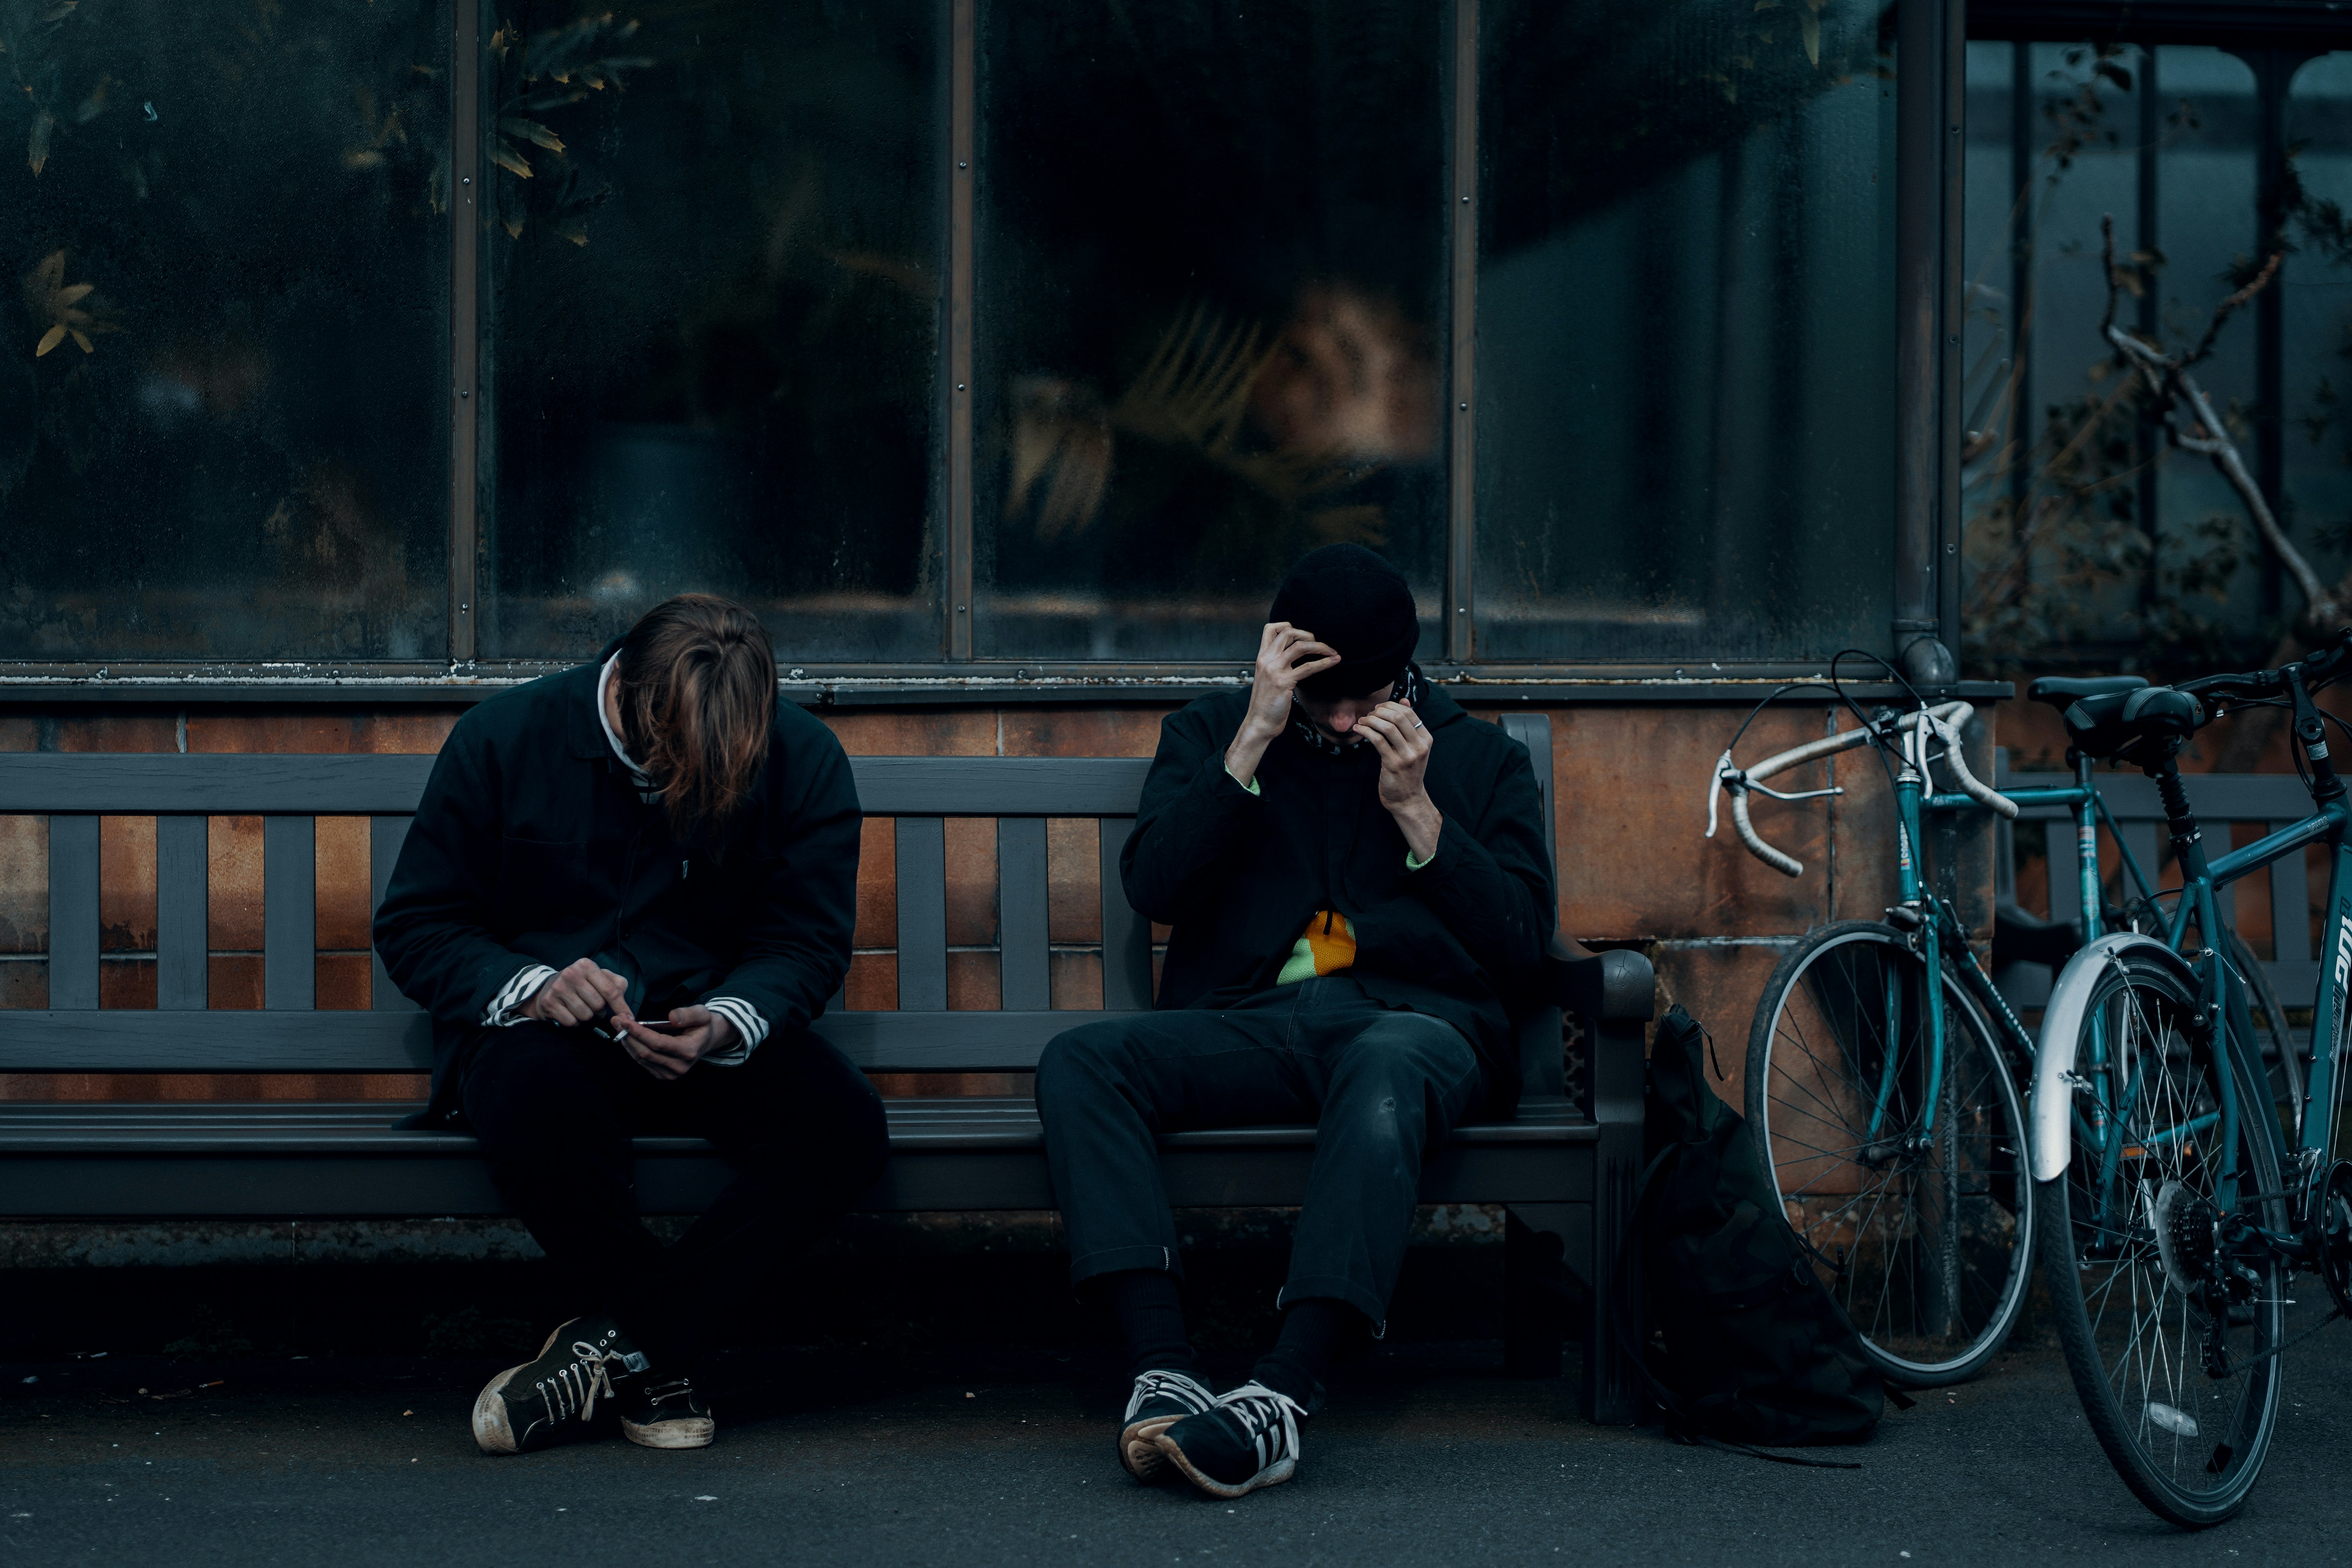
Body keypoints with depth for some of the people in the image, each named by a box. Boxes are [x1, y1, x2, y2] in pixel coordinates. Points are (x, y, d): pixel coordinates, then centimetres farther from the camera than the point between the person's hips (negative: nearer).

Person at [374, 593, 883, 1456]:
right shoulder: (503, 738, -8)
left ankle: (619, 1343, -19)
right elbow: (414, 927, -2)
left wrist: (726, 1024, -21)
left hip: (712, 1037, 2)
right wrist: (530, 987, -23)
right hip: (547, 1029, -2)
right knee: (535, 1093, -40)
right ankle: (656, 1357, -19)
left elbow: (805, 942, 2)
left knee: (844, 1124, -29)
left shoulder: (804, 760, -3)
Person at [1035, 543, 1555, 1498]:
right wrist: (1254, 741, -4)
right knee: (1078, 1061, -28)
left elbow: (1521, 950, 8)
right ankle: (1165, 1372, -41)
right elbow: (1153, 889, 2)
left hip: (1415, 1018, -2)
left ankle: (1283, 1395, -51)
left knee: (1384, 1070, -41)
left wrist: (1416, 808, -2)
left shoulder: (1482, 758, 18)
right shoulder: (1210, 734, 19)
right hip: (1251, 1020, 2)